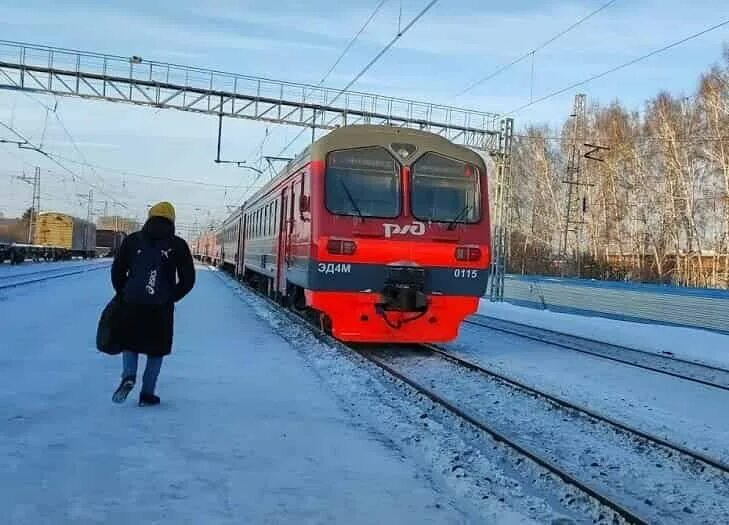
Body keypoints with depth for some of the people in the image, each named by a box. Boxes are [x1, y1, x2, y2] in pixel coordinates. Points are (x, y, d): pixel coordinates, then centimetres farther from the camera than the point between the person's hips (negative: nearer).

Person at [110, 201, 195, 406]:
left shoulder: (132, 240, 5)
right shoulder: (178, 245, 1)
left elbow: (117, 272, 5)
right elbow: (188, 280, 0)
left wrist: (124, 295, 18)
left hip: (131, 304, 1)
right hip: (161, 308, -1)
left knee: (129, 343, 20)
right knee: (156, 350, 13)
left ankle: (128, 377, -3)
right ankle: (147, 394, 15)